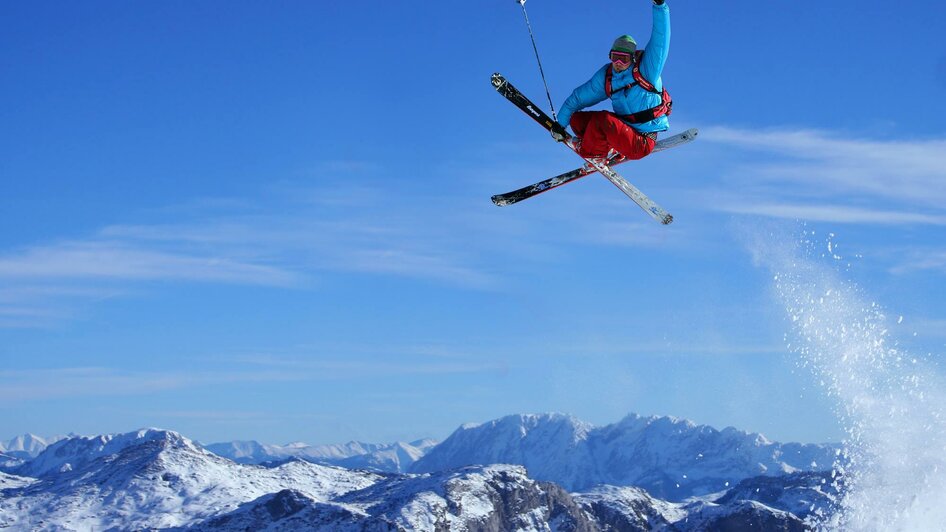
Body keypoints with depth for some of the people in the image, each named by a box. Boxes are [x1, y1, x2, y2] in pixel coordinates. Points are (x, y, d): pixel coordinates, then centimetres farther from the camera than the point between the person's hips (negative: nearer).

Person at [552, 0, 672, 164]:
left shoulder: (645, 69, -15)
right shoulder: (605, 76, 0)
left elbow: (660, 37, -26)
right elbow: (577, 98, 9)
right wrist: (560, 125, 8)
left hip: (642, 143, -7)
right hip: (624, 129, 7)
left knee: (603, 119, -28)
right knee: (576, 119, -1)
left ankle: (592, 153, -1)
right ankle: (613, 151, 0)